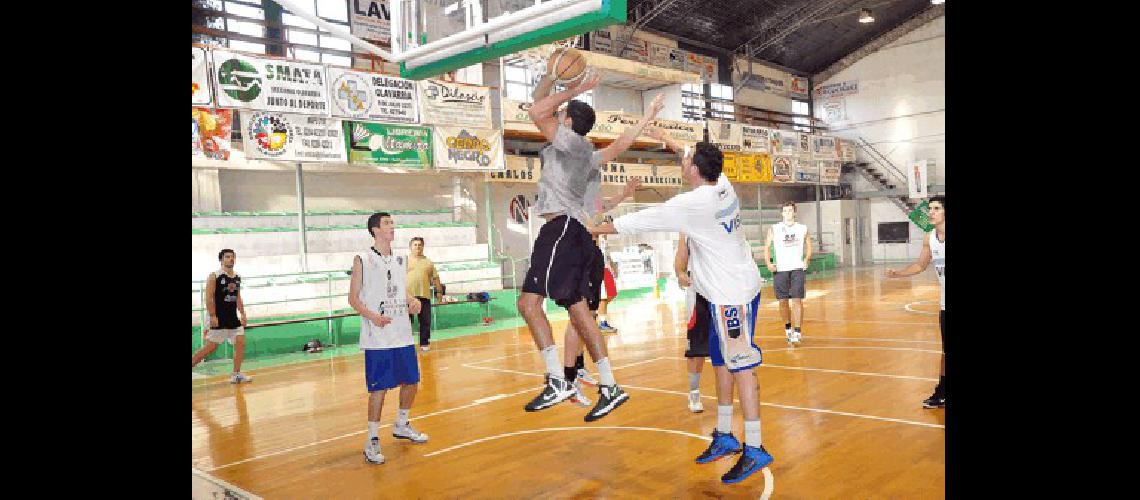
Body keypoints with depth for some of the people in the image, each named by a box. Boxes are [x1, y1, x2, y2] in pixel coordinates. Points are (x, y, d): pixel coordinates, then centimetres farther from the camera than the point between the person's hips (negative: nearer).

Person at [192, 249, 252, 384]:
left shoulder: (237, 278, 11)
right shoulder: (214, 276, -9)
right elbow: (209, 297, -14)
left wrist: (242, 314, 10)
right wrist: (212, 316, -19)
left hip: (233, 318, 7)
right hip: (217, 318, -7)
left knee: (240, 343, 1)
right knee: (211, 347, -6)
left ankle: (236, 375, 8)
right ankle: (192, 364, 7)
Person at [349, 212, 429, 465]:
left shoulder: (401, 260, 13)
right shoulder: (362, 260, -4)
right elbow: (353, 298, -5)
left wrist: (412, 301, -1)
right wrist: (372, 316, -21)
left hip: (403, 335, 6)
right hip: (377, 338, -6)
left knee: (411, 382, 12)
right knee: (379, 388, -5)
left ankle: (401, 426, 35)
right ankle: (372, 441, 8)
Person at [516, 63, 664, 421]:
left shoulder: (574, 142, -2)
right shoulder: (588, 156, 23)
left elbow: (536, 112, -11)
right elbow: (618, 146, 40)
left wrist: (574, 90, -2)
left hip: (562, 228, -10)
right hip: (572, 232, 10)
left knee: (529, 301, -18)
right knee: (578, 310, 9)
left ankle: (557, 381, -22)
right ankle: (609, 388, 12)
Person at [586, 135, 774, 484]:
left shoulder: (691, 204, -19)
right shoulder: (723, 186, 4)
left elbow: (640, 221, -12)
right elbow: (704, 162, 27)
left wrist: (596, 229, 1)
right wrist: (669, 142, 38)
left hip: (731, 295, -9)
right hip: (729, 291, 9)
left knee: (741, 366, -5)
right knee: (722, 362, 14)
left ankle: (755, 449, 2)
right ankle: (724, 436, 24)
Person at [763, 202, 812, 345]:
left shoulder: (803, 229, 8)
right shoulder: (774, 229, 4)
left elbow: (808, 246, 17)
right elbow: (767, 247, 5)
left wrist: (806, 259, 2)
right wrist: (768, 263, -8)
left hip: (797, 268, 0)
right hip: (780, 269, 0)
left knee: (797, 300, -8)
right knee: (783, 301, 6)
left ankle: (797, 332, -8)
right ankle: (788, 328, 25)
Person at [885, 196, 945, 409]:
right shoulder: (929, 239, 4)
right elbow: (920, 265, 18)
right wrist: (899, 273, 4)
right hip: (944, 304, 6)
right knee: (945, 350, 15)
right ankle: (942, 393, 24)